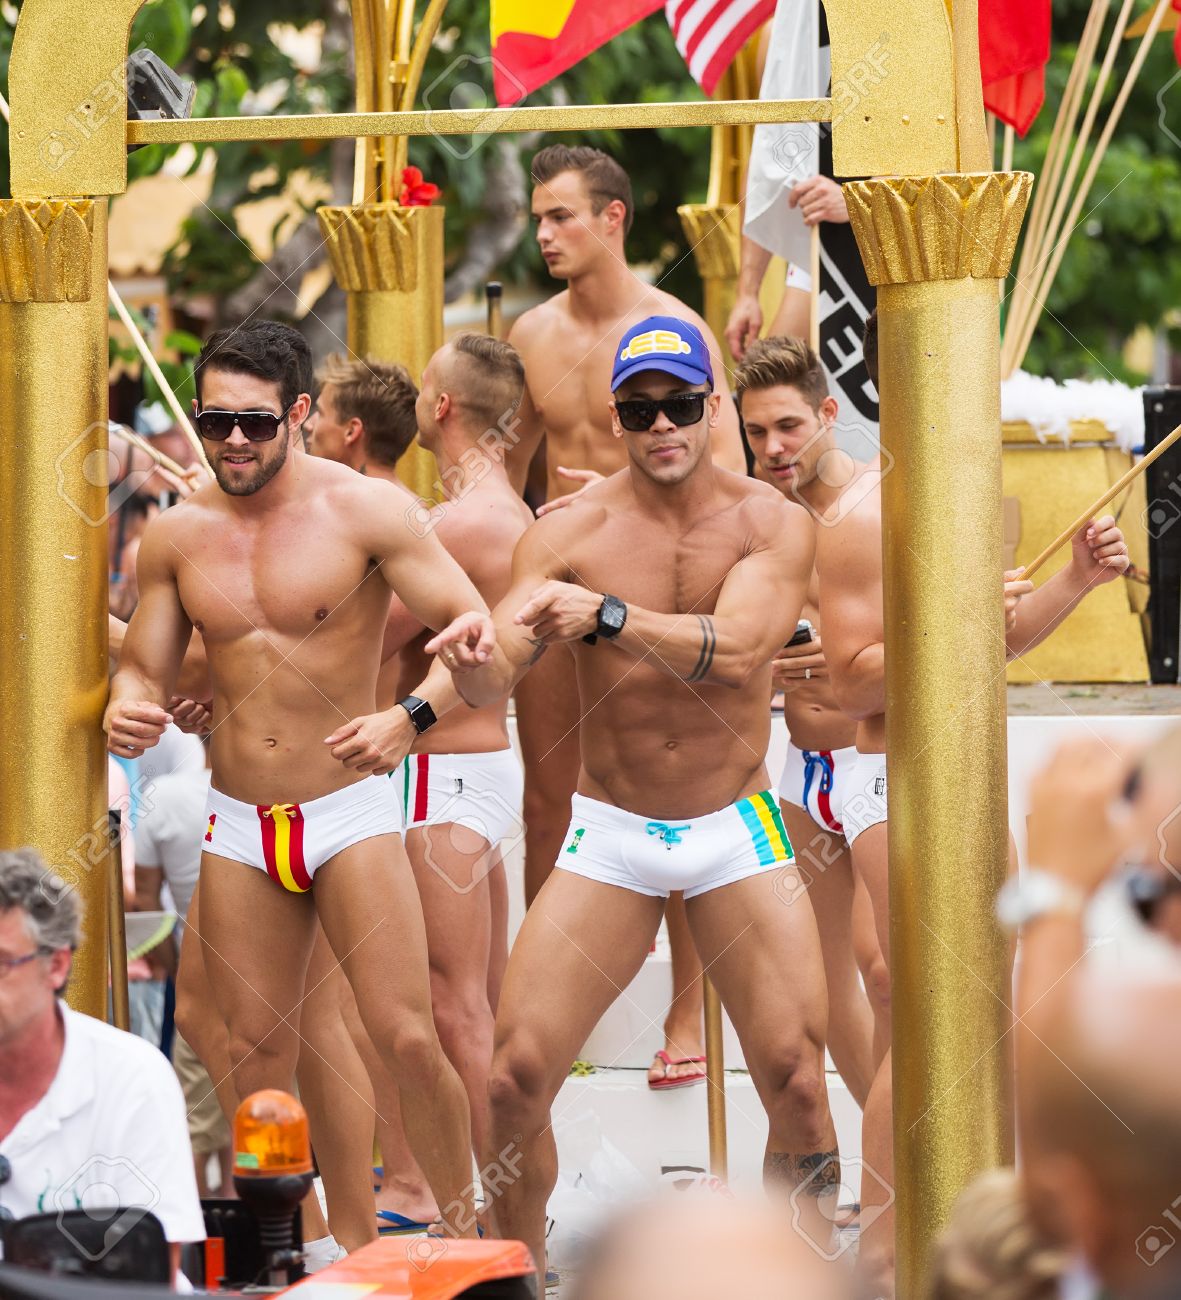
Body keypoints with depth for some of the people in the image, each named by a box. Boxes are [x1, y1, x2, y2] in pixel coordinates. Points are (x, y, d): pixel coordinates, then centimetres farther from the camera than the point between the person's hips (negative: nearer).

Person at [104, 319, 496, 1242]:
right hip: (239, 825, 4)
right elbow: (146, 668, 13)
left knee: (408, 1039, -11)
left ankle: (464, 1235, 3)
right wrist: (128, 710, -12)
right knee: (256, 1052, 7)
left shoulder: (364, 510, -9)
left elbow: (477, 631, -14)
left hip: (351, 813, -4)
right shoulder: (176, 535, 3)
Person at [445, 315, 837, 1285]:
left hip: (737, 833, 0)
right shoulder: (571, 533, -5)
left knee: (798, 1084, -10)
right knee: (514, 1080, -10)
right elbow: (491, 680, -13)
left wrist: (608, 615, -39)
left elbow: (733, 652, -24)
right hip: (609, 838, 0)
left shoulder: (771, 523, -6)